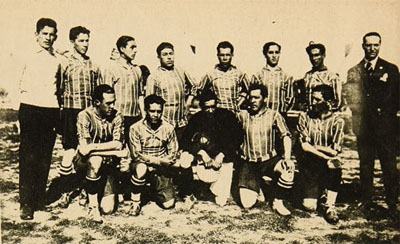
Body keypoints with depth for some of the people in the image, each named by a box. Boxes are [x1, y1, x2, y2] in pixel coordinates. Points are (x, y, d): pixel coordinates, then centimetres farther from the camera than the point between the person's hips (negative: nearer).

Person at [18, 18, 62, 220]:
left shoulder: (58, 59, 12)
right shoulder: (28, 55, 4)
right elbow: (22, 85, 6)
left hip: (51, 110, 3)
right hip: (30, 109, -3)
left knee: (45, 157, 7)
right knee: (28, 157, -3)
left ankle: (40, 199, 17)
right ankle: (26, 203, 1)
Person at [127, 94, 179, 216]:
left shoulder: (168, 128, -3)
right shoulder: (136, 128, -9)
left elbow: (173, 154, 1)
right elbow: (136, 155, -13)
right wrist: (159, 161, -20)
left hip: (161, 170, 2)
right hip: (142, 165, -2)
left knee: (168, 204, -9)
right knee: (141, 168, -39)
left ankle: (154, 188, 25)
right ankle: (135, 202, -15)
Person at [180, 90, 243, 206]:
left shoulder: (228, 115, -4)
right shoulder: (196, 118, 1)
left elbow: (237, 139, -8)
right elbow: (185, 141, -5)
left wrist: (222, 155, -19)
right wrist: (201, 152, -20)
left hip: (225, 156, -1)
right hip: (205, 157, 1)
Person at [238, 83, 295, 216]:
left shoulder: (273, 115, -3)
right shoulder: (243, 115, 1)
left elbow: (286, 136, -11)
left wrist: (287, 157, -22)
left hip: (269, 160, 0)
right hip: (249, 163, 1)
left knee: (288, 167, -34)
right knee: (247, 203, -11)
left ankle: (278, 202, -10)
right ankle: (257, 183, 24)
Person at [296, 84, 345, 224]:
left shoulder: (337, 121, -5)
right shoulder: (304, 117, -2)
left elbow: (334, 151, -13)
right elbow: (304, 146, -11)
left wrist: (314, 146, -9)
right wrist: (325, 155, -18)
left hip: (327, 162, 0)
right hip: (308, 164, 0)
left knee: (335, 165, -37)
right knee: (309, 206, -12)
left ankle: (329, 206, -20)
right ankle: (316, 190, 25)